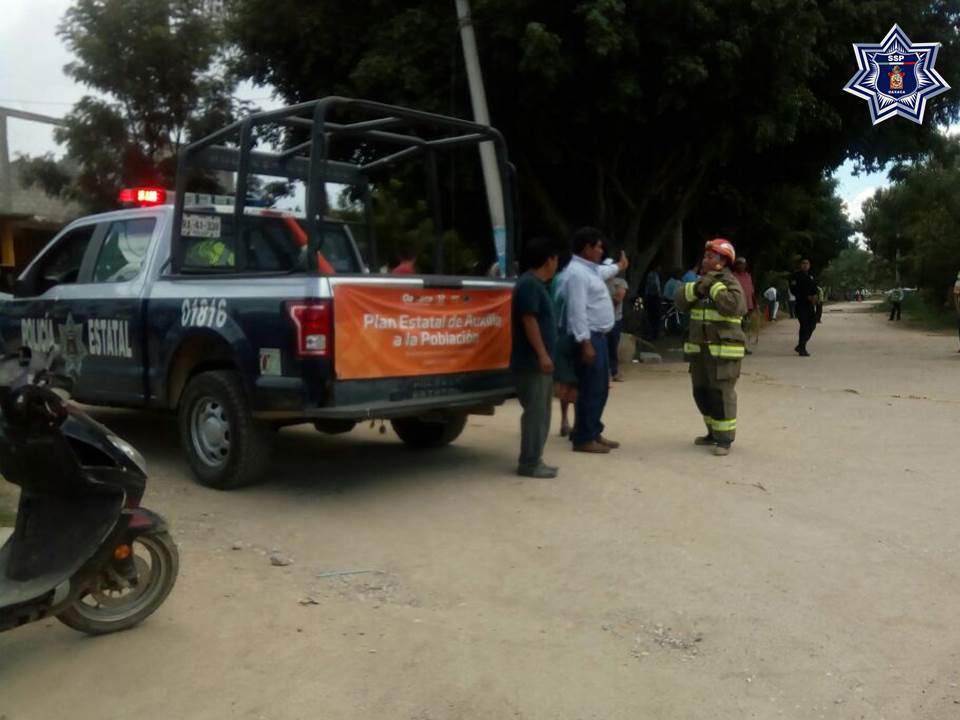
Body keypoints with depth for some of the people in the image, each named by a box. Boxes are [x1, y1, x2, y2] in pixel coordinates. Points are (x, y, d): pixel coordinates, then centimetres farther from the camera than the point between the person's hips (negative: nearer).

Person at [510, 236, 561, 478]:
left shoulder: (536, 284, 17)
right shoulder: (529, 284, -15)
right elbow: (529, 321, -21)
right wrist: (542, 354, -24)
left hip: (538, 361, 11)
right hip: (532, 362, -11)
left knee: (541, 412, 13)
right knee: (535, 412, -7)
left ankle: (533, 460, 19)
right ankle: (529, 463, -2)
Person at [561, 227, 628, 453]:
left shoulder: (590, 269, 16)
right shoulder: (577, 273, -17)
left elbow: (602, 272, 42)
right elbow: (577, 311, -24)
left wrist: (619, 267, 61)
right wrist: (586, 343, -27)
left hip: (599, 336, 11)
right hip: (589, 337, -11)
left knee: (600, 388, 14)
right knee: (590, 390, -7)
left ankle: (594, 433, 23)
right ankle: (583, 439, -1)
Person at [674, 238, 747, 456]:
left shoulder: (731, 284, -8)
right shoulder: (701, 281, 14)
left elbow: (733, 306, -27)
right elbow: (681, 299, 2)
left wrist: (715, 285, -18)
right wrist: (697, 287, -15)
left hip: (723, 351, -8)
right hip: (699, 349, 8)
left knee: (721, 394, -7)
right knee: (702, 393, 14)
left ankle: (725, 439, 0)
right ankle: (713, 432, 28)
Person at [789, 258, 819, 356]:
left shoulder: (811, 276, 17)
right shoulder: (796, 276, -3)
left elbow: (814, 288, 22)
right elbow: (793, 290, -12)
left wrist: (815, 296, -1)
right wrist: (807, 297, -19)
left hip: (810, 304, 7)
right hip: (801, 304, -7)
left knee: (812, 325, 5)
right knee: (804, 325, -11)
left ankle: (800, 346, 19)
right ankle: (802, 349, -5)